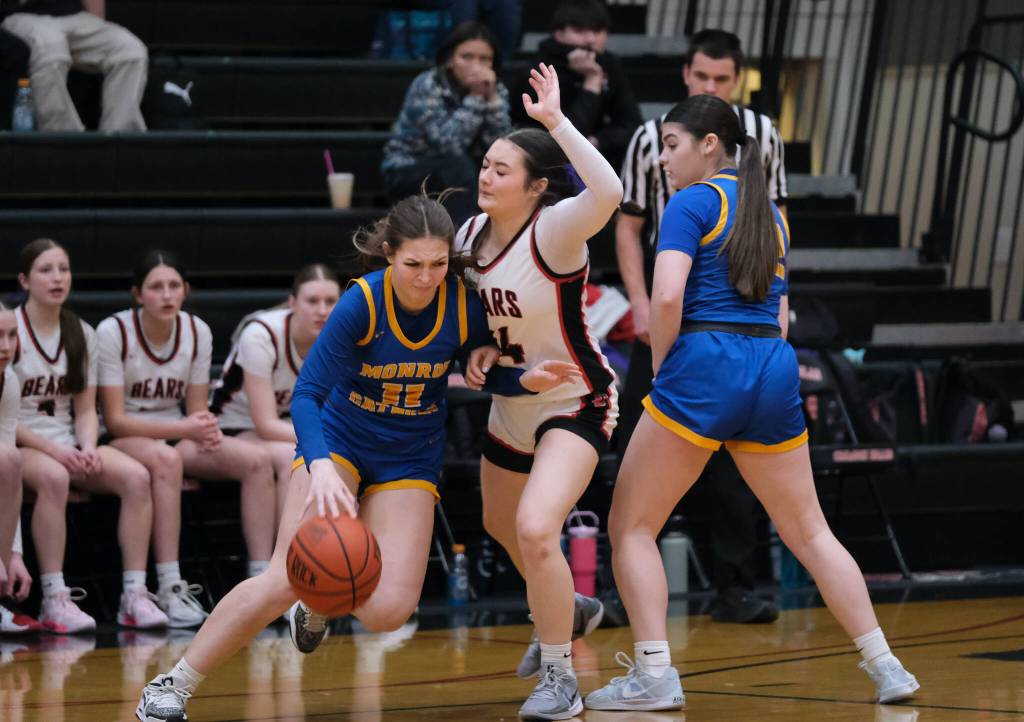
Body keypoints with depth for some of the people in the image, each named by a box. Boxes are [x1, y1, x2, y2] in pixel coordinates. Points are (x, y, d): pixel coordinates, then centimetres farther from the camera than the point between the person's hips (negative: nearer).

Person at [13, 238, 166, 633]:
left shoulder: (82, 334, 11)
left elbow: (85, 409, 11)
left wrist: (87, 450, -11)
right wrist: (53, 450, -19)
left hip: (69, 446, 5)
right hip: (18, 445, -5)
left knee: (136, 476, -23)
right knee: (53, 478, -40)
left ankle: (135, 595, -23)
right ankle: (54, 600, -37)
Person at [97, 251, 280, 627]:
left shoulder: (197, 332, 2)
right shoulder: (113, 332, -13)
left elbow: (197, 410, 7)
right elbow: (115, 420, -15)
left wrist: (205, 429, -18)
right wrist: (184, 429, -25)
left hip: (178, 439, 6)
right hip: (124, 441, -5)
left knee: (257, 459, -19)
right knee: (165, 458, -40)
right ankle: (169, 588, -43)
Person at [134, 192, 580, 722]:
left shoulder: (464, 305, -16)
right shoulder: (363, 302, -24)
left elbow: (487, 375, 3)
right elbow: (306, 395, -26)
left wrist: (530, 380, -20)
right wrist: (321, 469, -44)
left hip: (410, 460, 3)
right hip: (338, 442, -3)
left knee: (387, 610, -14)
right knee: (287, 580, -20)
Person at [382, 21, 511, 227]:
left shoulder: (496, 90, -6)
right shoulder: (426, 86, -20)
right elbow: (448, 144, -32)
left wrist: (492, 98, -27)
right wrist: (475, 97, -32)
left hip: (456, 174, 5)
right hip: (407, 172, -5)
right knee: (457, 167, -34)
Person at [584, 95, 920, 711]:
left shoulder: (693, 203, -2)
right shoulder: (771, 213, 20)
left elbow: (667, 296, -16)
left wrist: (660, 364, 0)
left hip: (704, 366, -6)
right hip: (775, 370, 7)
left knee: (631, 525, 5)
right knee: (809, 531, 15)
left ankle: (654, 675, -6)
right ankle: (886, 666, 10)